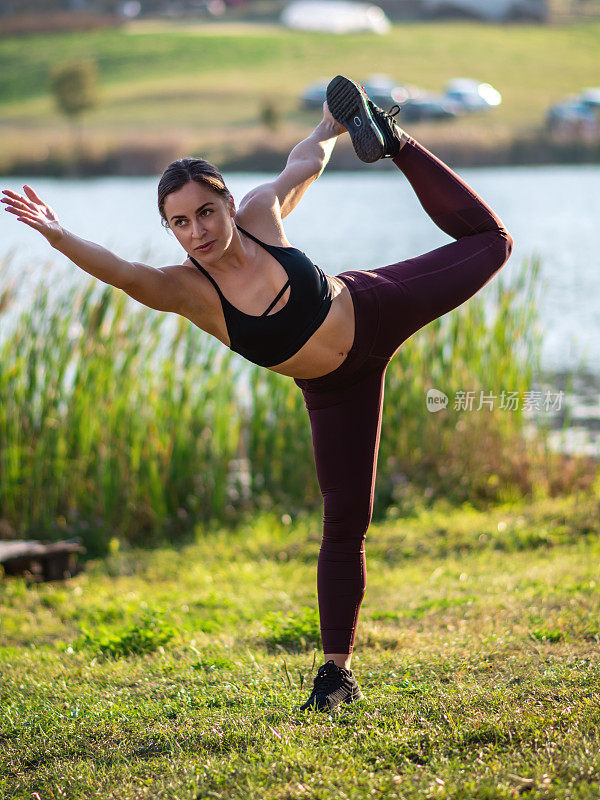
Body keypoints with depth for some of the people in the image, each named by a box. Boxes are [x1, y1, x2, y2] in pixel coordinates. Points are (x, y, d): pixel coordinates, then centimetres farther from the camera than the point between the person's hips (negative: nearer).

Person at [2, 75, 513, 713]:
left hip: (377, 309, 2)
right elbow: (122, 272, -50)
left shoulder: (261, 215, -22)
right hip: (336, 389, -1)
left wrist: (330, 129, 18)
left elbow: (303, 164, -1)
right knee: (344, 523, -1)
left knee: (486, 242, 15)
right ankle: (338, 670, 12)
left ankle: (395, 143, 29)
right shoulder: (184, 288, -29)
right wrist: (59, 238, -66)